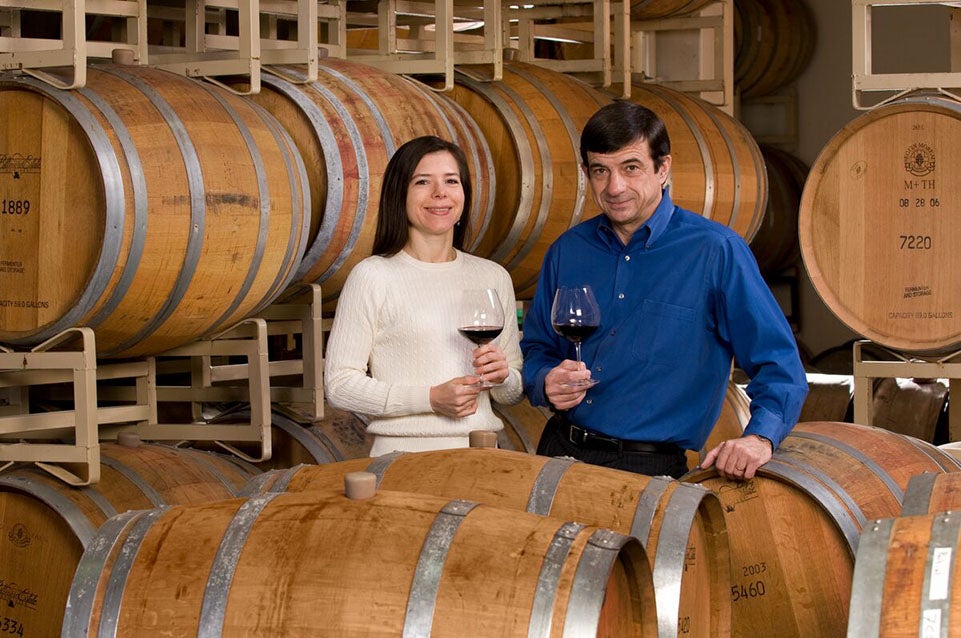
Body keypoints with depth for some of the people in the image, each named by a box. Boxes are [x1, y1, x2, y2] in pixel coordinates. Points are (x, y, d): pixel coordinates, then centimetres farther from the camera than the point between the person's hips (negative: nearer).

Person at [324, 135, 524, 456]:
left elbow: (514, 393, 20)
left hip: (480, 454, 4)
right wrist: (430, 398, -13)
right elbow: (339, 384, -5)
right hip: (403, 453, -4)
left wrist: (502, 377, -3)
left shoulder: (493, 276, 13)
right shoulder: (372, 276, -2)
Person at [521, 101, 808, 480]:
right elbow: (535, 347, 22)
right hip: (560, 455, 4)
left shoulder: (715, 250, -4)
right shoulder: (567, 252, 10)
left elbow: (779, 363, -6)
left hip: (650, 473, -4)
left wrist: (759, 435, -24)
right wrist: (546, 382, -2)